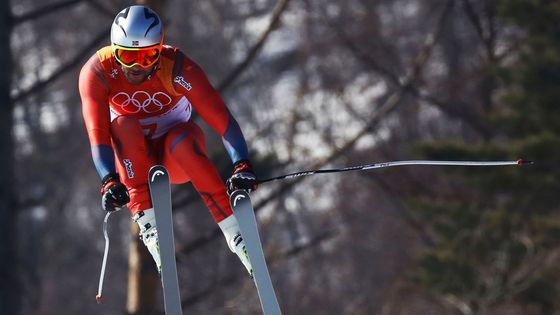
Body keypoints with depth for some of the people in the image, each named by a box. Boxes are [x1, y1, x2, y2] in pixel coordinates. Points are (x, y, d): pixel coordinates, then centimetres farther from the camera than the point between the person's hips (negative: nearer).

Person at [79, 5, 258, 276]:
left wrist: (242, 166, -45)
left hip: (178, 156, -1)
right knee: (124, 125, -30)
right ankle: (148, 225, -36)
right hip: (132, 158, 1)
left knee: (182, 138, -34)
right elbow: (97, 132, -32)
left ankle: (235, 233, -31)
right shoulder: (97, 72, -22)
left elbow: (222, 120, -31)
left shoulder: (177, 67, -25)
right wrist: (109, 180, -47)